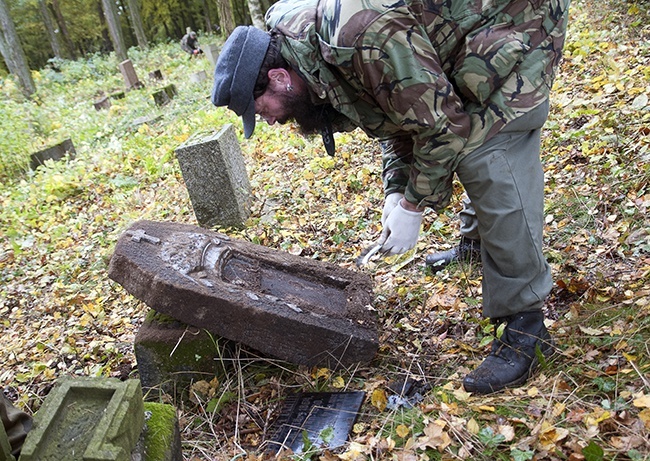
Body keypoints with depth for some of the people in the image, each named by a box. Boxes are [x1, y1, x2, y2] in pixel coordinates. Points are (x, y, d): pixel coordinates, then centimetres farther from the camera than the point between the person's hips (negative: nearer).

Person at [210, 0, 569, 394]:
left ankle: (525, 330, -12)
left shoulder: (359, 36, -35)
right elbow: (400, 112, 7)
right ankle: (478, 242, 44)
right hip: (468, 50, 10)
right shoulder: (308, 45, -3)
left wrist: (412, 206, -17)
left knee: (492, 166, -20)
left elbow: (441, 125, -28)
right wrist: (396, 190, -2)